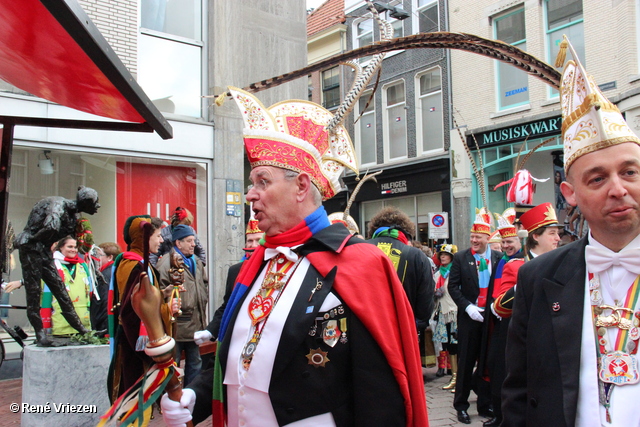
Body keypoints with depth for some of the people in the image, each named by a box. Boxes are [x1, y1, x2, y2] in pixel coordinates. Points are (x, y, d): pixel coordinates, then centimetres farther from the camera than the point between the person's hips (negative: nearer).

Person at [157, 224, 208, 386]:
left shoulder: (196, 262, 14)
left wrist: (203, 300, 14)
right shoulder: (166, 263, -12)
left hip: (195, 323, 8)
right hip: (176, 325, -8)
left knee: (195, 363, 18)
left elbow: (205, 284, 26)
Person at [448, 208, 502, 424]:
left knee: (487, 361, 10)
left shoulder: (498, 258, 2)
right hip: (469, 316, -1)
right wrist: (467, 306, -14)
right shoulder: (460, 258, -2)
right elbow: (453, 286, -3)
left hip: (492, 316, 1)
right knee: (466, 362, 5)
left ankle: (485, 404, 23)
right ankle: (461, 405, 16)